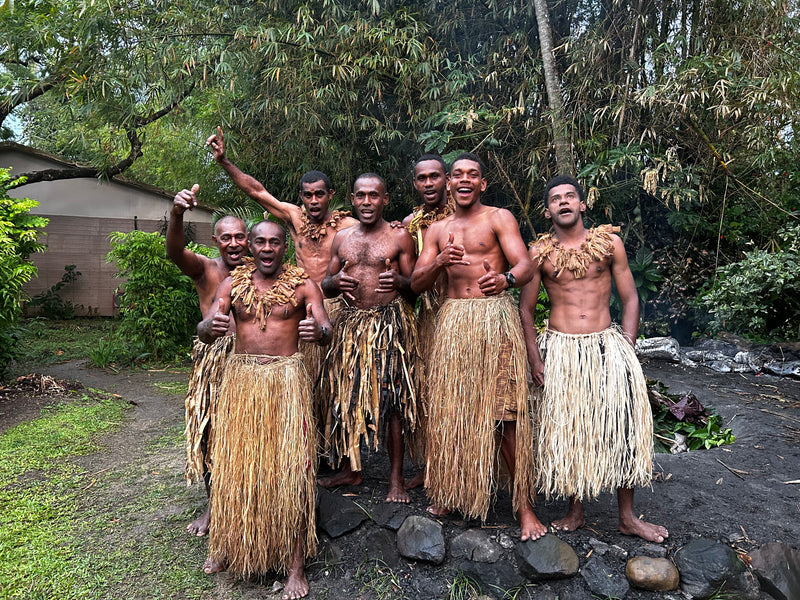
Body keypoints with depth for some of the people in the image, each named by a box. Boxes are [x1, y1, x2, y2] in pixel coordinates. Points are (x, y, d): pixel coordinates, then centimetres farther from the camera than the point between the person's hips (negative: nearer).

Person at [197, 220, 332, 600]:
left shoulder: (303, 285, 2)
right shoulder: (233, 284, 9)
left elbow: (327, 332, -9)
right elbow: (203, 331, -2)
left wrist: (318, 331, -34)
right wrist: (211, 326, -28)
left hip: (286, 378, -2)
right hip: (240, 378, 3)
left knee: (290, 467, -4)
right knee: (235, 465, 8)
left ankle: (295, 566, 6)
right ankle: (227, 547, 31)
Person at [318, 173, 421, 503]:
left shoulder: (399, 237, 2)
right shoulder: (341, 238, 12)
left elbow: (415, 286, 3)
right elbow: (325, 287, 15)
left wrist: (400, 281, -19)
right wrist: (336, 282, -8)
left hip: (390, 323, -4)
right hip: (351, 324, 4)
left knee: (392, 399, -3)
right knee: (347, 397, 8)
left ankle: (396, 479, 10)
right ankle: (351, 469, 26)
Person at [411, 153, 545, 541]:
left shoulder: (499, 218, 5)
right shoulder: (437, 230, 16)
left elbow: (525, 266, -8)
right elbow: (416, 284, 8)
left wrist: (505, 279, -31)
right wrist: (440, 262, -13)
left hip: (495, 317, -3)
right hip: (452, 323, 4)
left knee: (506, 414, -5)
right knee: (450, 410, 6)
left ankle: (524, 505, 6)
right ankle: (450, 493, 25)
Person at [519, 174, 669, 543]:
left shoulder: (609, 243, 5)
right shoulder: (539, 253, 3)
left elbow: (630, 299, 7)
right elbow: (525, 310, 5)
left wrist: (626, 349, -3)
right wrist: (534, 360, -3)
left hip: (606, 345, 1)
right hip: (559, 349, 0)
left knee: (622, 426, -2)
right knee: (566, 428, 4)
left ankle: (627, 517, 15)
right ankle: (575, 510, 22)